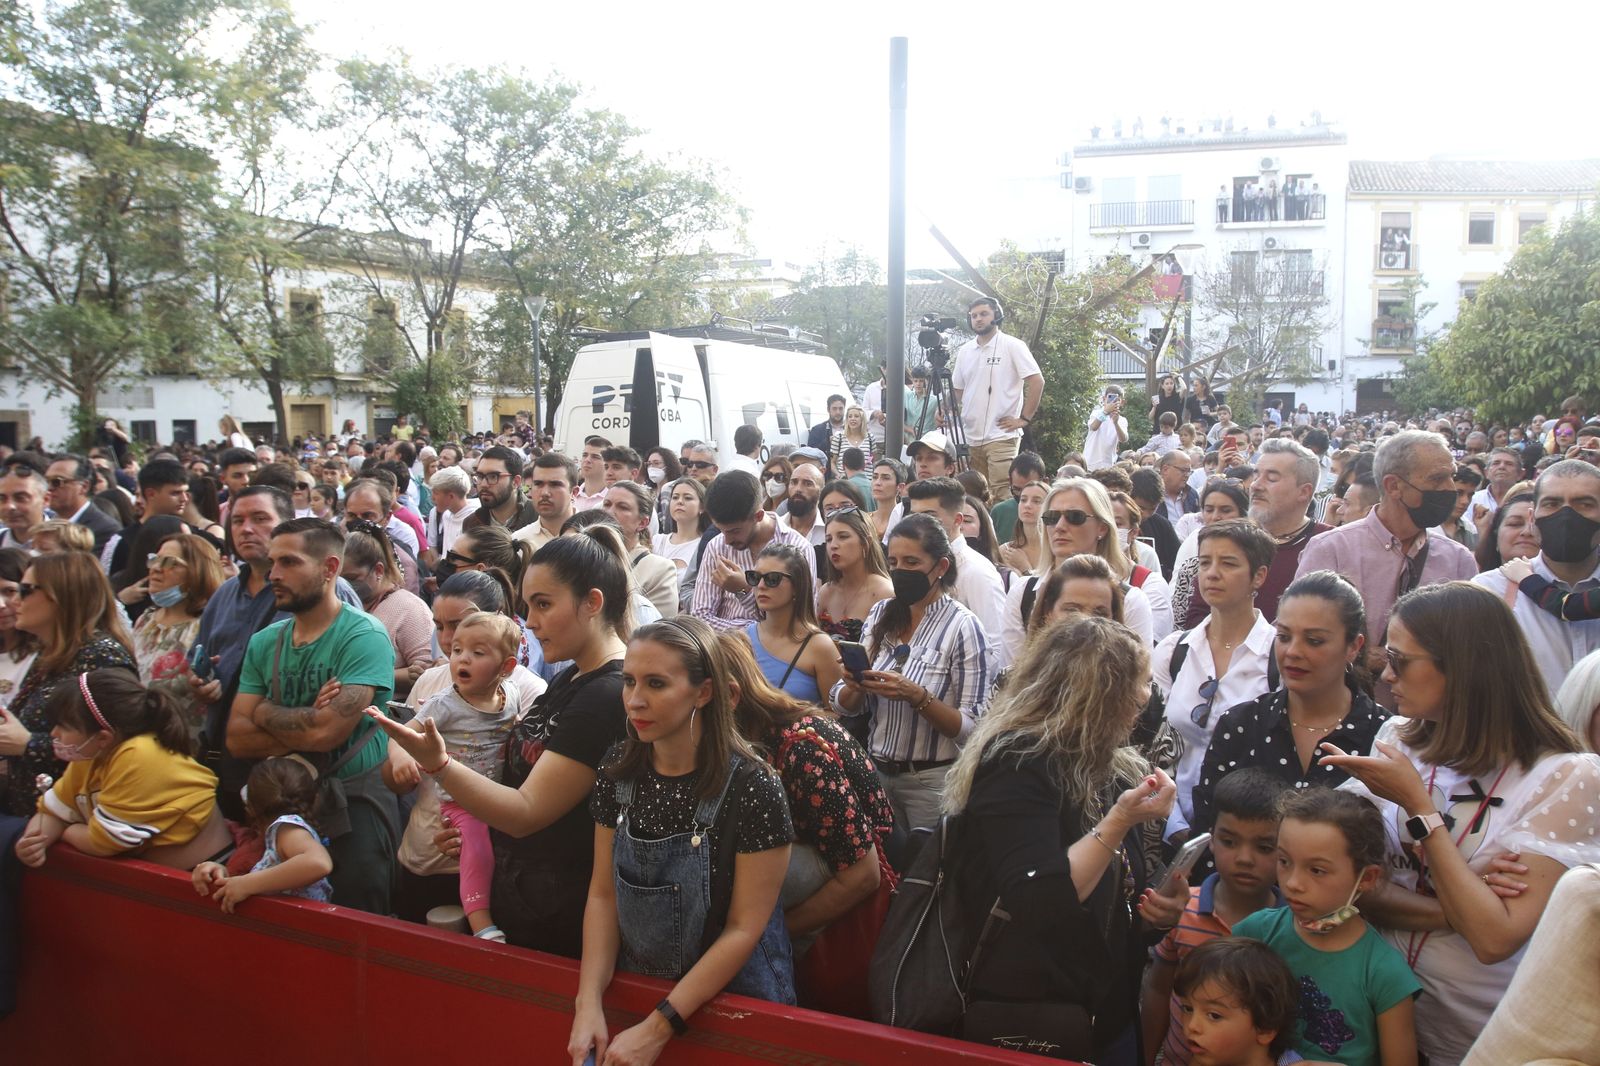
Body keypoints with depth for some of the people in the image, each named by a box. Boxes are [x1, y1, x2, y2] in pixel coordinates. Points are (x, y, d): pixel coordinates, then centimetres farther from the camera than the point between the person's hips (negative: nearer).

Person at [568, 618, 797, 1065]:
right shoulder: (619, 773, -8)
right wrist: (589, 1004, -12)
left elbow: (745, 928, -19)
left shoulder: (752, 788, -23)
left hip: (732, 997, -4)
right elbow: (603, 895, -1)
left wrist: (657, 1028, -20)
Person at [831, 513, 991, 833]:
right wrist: (854, 686, -14)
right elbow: (845, 707, 6)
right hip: (877, 770, 5)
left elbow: (971, 727, -16)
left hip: (933, 779, -5)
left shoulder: (963, 627, -13)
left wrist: (916, 696, -27)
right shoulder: (880, 615, 3)